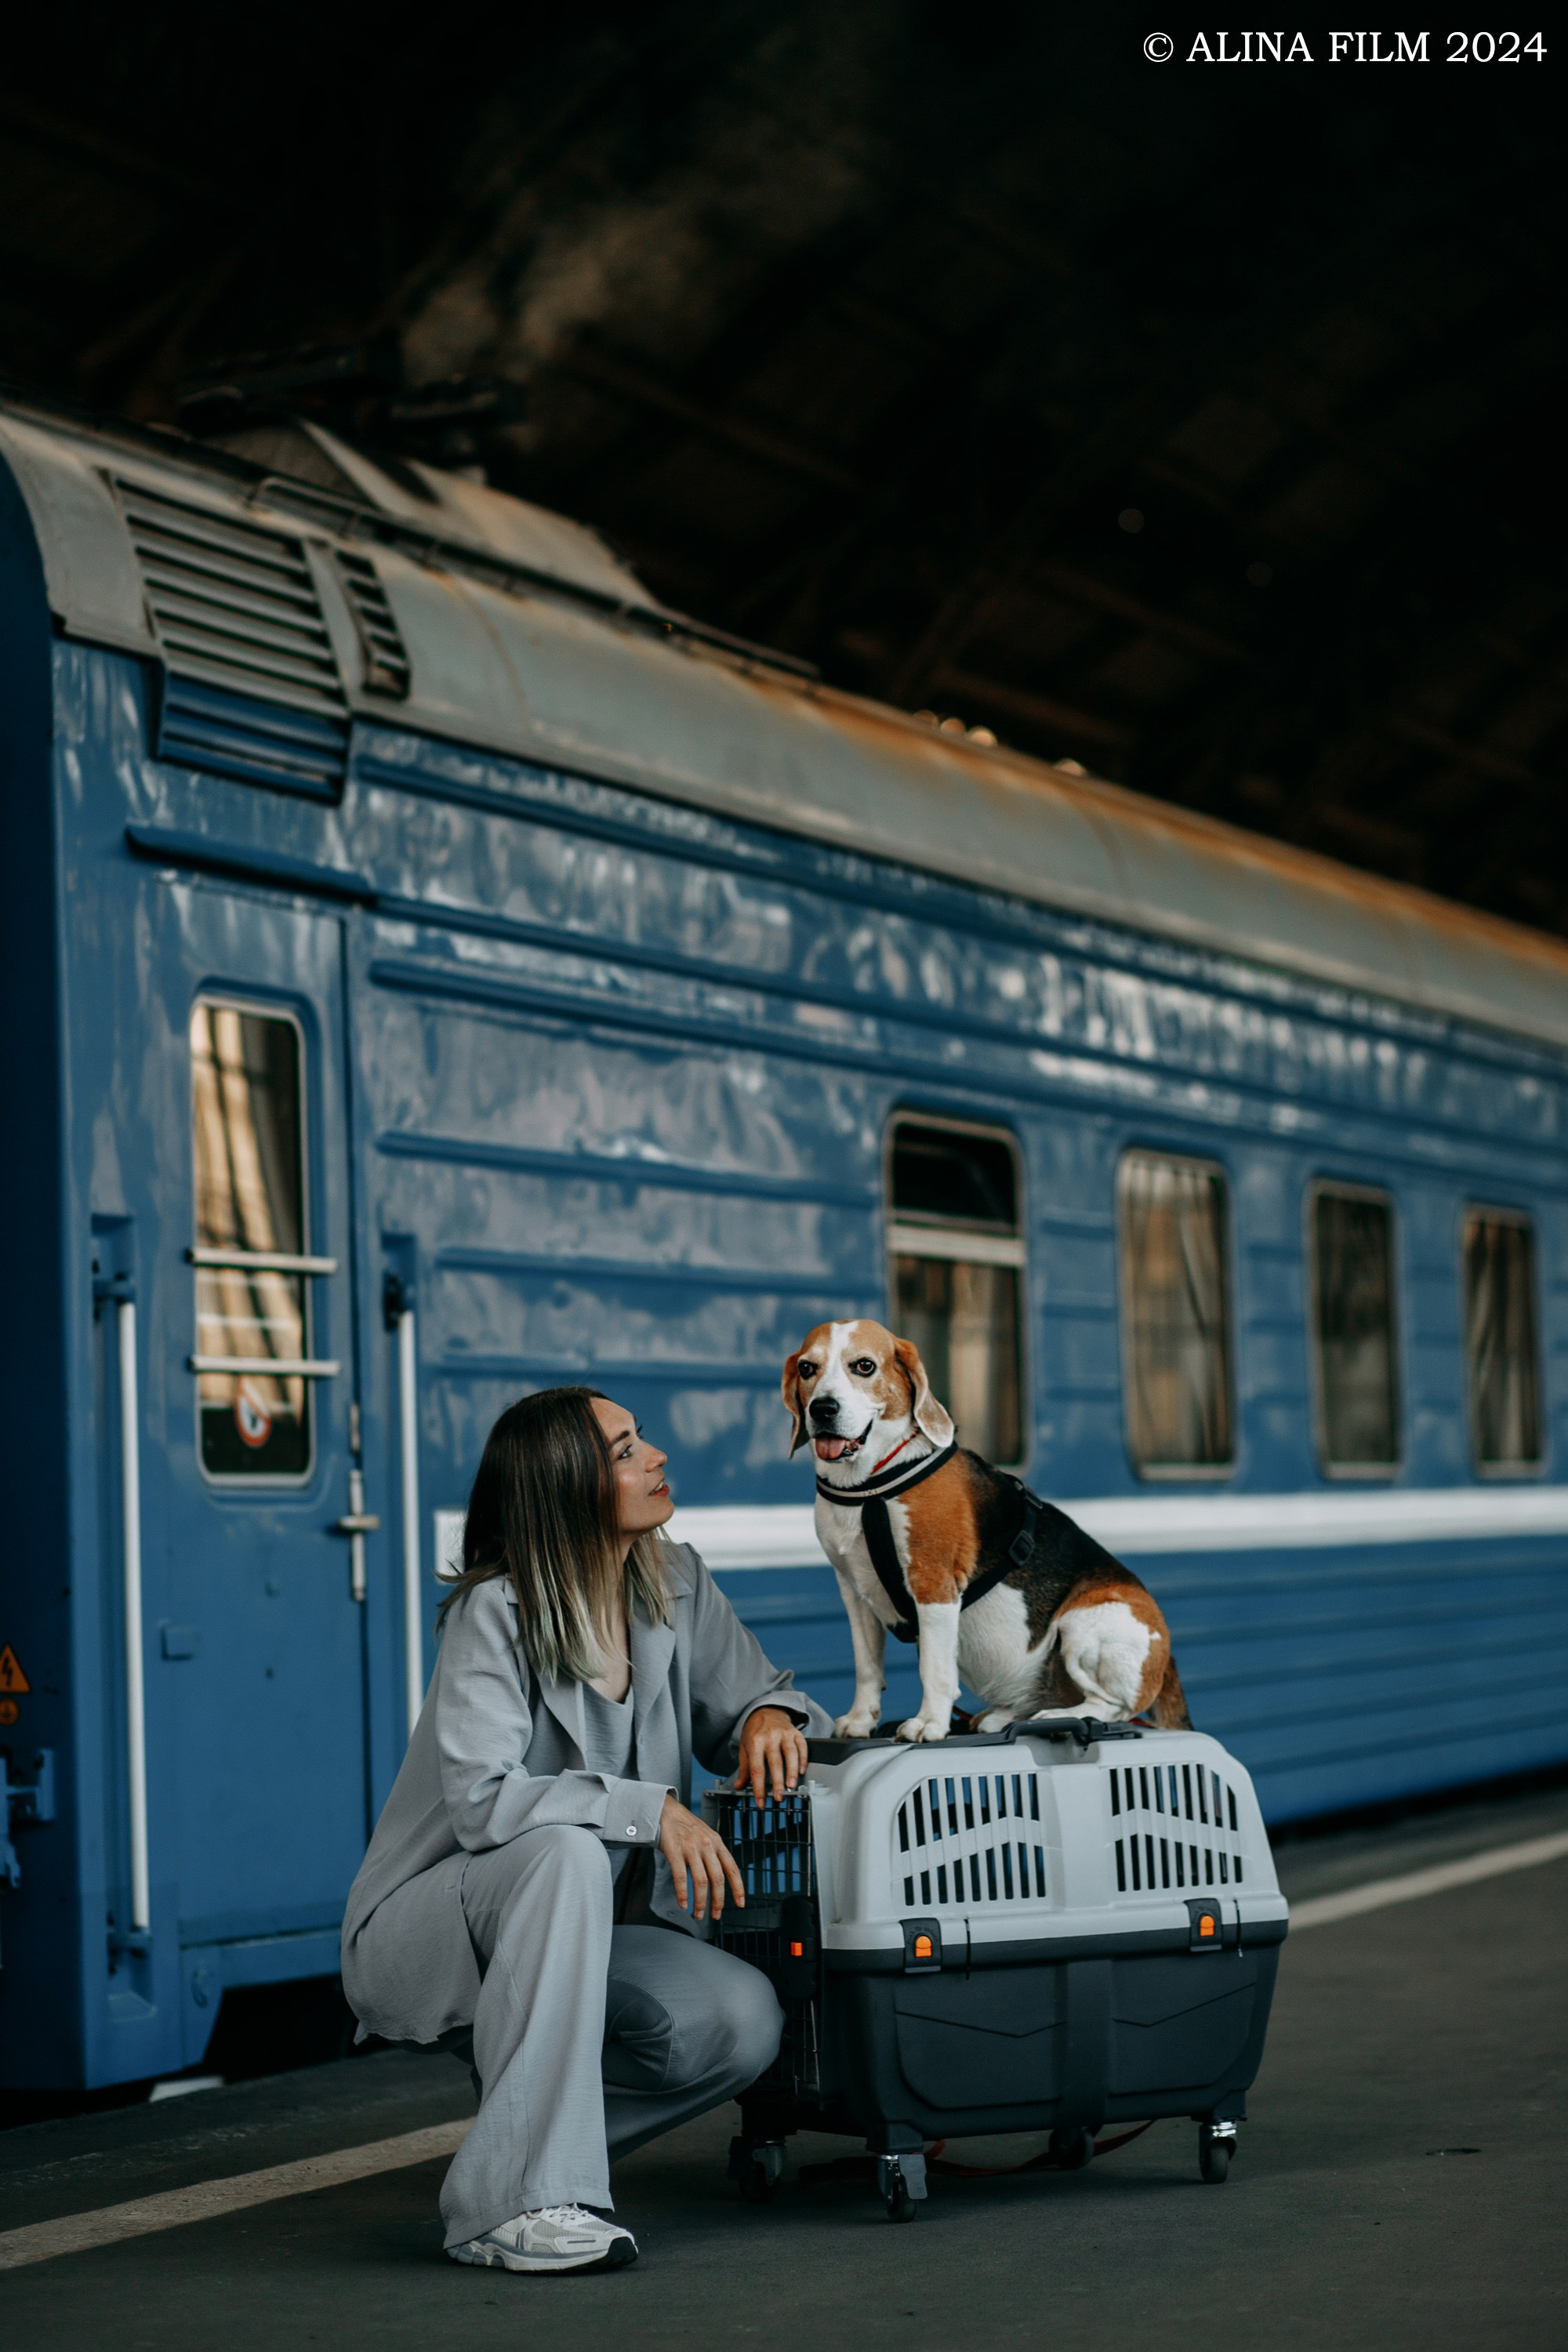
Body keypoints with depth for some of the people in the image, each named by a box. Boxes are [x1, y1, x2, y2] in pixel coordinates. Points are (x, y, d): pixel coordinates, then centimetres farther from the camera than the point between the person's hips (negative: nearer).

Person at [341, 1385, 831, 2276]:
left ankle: (536, 2133, 4)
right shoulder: (496, 1614, -19)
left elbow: (752, 1696, 11)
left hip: (581, 1935, 5)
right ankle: (514, 2202, -36)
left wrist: (770, 1715, -13)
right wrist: (651, 1809, -33)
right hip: (423, 1946, -5)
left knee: (744, 2020, -22)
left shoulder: (675, 1584, -1)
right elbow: (481, 1801, -29)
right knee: (566, 1853, -38)